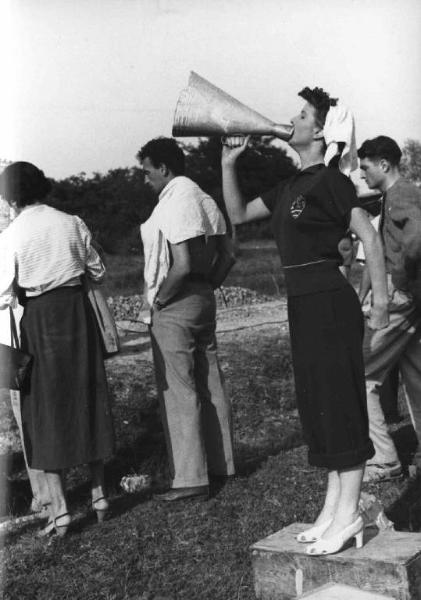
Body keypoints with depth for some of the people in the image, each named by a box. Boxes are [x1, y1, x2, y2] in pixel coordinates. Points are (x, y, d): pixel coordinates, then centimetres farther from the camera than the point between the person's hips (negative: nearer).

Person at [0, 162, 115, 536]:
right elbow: (97, 272, 6)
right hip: (76, 309, 3)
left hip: (37, 319, -2)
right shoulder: (72, 224, -2)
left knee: (46, 407, 5)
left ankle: (59, 507, 4)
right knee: (87, 398, 14)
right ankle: (99, 491, 23)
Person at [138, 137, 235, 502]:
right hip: (204, 300, 9)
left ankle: (190, 478, 2)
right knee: (210, 385, 14)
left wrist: (157, 302, -12)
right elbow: (227, 256, 12)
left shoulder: (174, 205, -17)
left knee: (178, 391, -3)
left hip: (174, 307, -9)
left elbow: (182, 266, -24)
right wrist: (207, 287, 13)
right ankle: (221, 463, 25)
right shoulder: (205, 200, 12)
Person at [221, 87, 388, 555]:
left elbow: (370, 236, -15)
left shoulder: (328, 180, -10)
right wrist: (228, 164, 12)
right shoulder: (291, 187, 15)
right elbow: (238, 214, 22)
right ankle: (333, 508, 20)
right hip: (303, 304, 9)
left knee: (339, 402, -5)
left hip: (330, 302, -9)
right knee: (316, 405, 11)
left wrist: (380, 299, -18)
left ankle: (348, 515, 1)